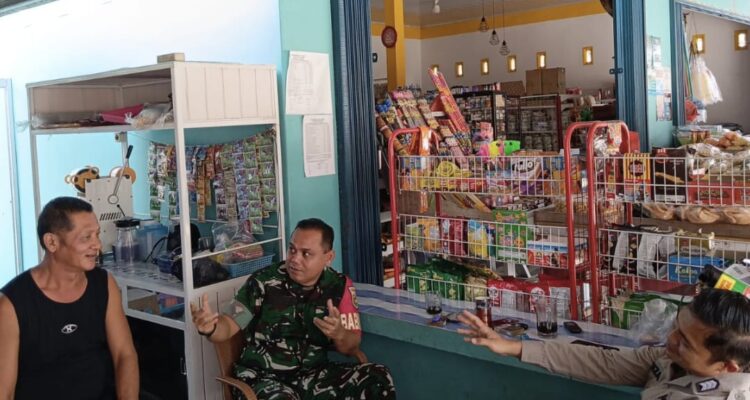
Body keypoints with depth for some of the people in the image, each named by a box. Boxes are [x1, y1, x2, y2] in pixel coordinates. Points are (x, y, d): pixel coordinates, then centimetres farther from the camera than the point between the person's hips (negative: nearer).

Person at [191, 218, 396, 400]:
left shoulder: (339, 286, -1)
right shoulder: (264, 281, -10)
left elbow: (352, 347, 2)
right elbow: (230, 325, -7)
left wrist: (338, 334, -21)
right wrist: (210, 327, -31)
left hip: (313, 374, 4)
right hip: (263, 376, -3)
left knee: (378, 378, -17)